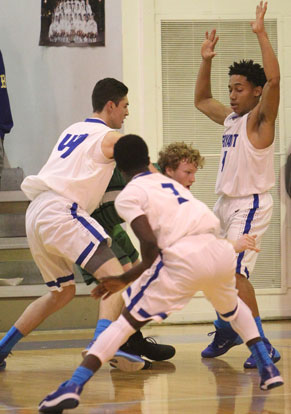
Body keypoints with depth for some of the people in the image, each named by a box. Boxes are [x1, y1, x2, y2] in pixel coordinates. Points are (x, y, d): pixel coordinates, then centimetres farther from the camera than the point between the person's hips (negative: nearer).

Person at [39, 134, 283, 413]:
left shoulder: (128, 196, 8)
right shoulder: (170, 183, 29)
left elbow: (150, 245, -6)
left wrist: (126, 279, 14)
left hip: (184, 259, -5)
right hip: (219, 251, 5)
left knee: (127, 322, 1)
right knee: (232, 307, 38)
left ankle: (73, 387, -12)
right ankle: (267, 369, 33)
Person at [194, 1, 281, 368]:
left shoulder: (259, 119, -10)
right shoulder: (230, 117, 13)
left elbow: (273, 79, -27)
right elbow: (201, 100, 30)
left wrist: (261, 33, -27)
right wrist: (206, 61, 18)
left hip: (250, 204, -9)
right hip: (225, 204, 9)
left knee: (235, 273, -20)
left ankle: (263, 347, -18)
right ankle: (225, 331, 35)